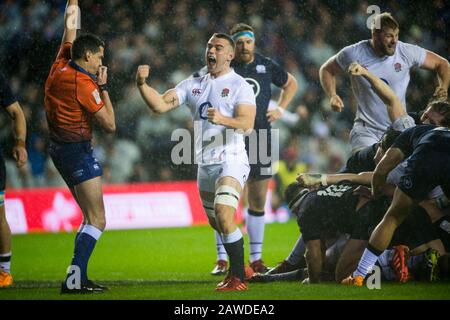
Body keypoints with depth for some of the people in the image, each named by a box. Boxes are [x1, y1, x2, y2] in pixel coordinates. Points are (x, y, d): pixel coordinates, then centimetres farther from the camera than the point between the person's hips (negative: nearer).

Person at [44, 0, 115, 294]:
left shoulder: (60, 67, 5)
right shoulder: (84, 83, -17)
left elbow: (70, 24, 20)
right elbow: (110, 124, -12)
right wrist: (103, 87, -7)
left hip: (59, 149, 9)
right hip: (78, 151, -9)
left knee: (92, 218, 13)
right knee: (97, 221, -10)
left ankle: (79, 278, 10)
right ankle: (75, 279, -19)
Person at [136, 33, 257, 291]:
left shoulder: (239, 85, -4)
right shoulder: (193, 85, 13)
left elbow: (247, 124, -16)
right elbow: (160, 105, 4)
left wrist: (222, 119, -35)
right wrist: (142, 84, -13)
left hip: (231, 161, -7)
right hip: (205, 164, 7)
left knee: (224, 216, -23)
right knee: (216, 222, 16)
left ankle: (239, 278, -17)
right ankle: (238, 268, 35)